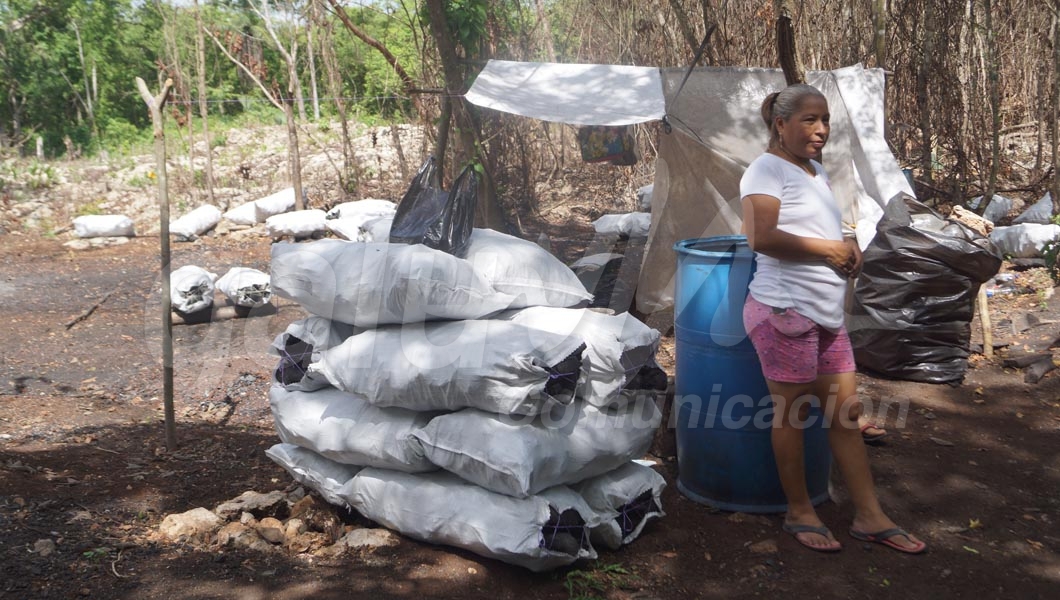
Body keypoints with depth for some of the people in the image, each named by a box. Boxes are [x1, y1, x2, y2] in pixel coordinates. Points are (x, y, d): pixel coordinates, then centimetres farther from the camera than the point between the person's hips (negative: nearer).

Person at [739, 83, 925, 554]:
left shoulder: (815, 170, 18)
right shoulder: (768, 168, -9)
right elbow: (761, 238, -22)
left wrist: (847, 246, 8)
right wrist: (828, 249, -13)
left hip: (827, 314, 9)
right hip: (784, 309, -9)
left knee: (846, 411, 10)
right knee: (792, 413, 3)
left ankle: (869, 516, 18)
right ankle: (800, 513, 18)